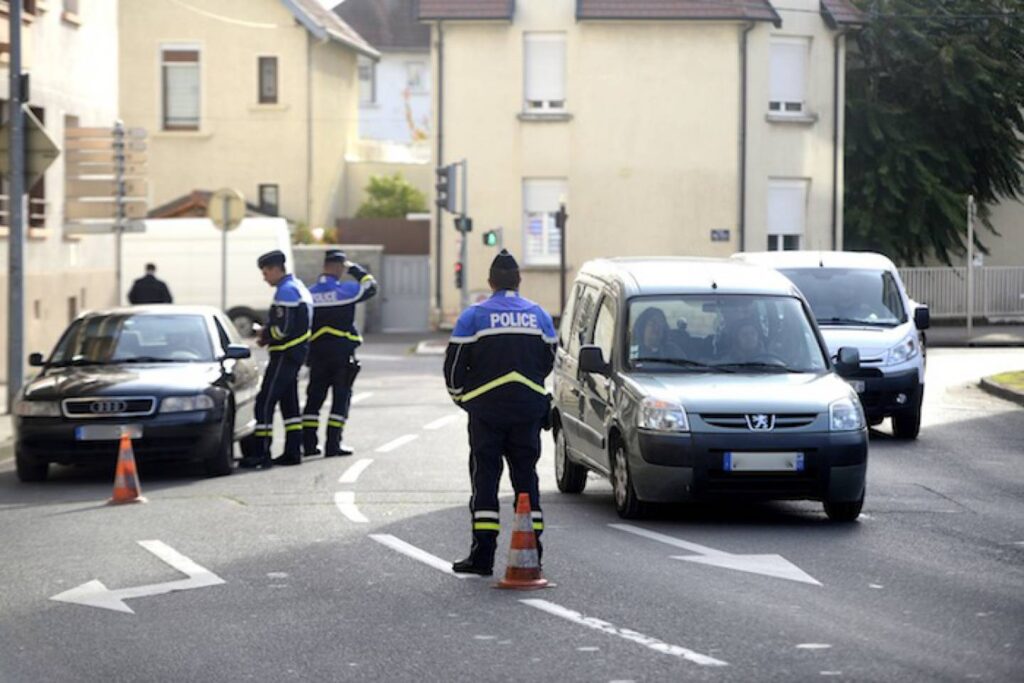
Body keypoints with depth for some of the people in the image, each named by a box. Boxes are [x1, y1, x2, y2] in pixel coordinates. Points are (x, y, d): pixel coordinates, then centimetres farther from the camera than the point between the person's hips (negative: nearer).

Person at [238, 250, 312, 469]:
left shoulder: (286, 291, -17)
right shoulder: (298, 287, 16)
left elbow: (283, 328, -23)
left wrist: (265, 336, -6)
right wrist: (268, 332, 10)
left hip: (285, 355, -11)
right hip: (297, 352, 11)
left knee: (265, 401, -10)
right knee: (289, 402, 16)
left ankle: (261, 453, -11)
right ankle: (293, 451, 18)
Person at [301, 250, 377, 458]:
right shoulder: (346, 290, -8)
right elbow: (370, 286, 7)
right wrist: (355, 269, 17)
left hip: (317, 352, 4)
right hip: (343, 352, -4)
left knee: (314, 398, 10)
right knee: (341, 398, 1)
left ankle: (308, 442, 8)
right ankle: (333, 444, -4)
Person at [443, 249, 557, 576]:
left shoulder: (474, 316, -5)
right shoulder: (538, 315, 6)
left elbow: (454, 365, -3)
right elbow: (548, 361, 15)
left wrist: (461, 397, 15)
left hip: (487, 409, -3)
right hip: (528, 409, 3)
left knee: (485, 477, 0)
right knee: (526, 475, 10)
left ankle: (483, 555, -6)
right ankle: (532, 551, 7)